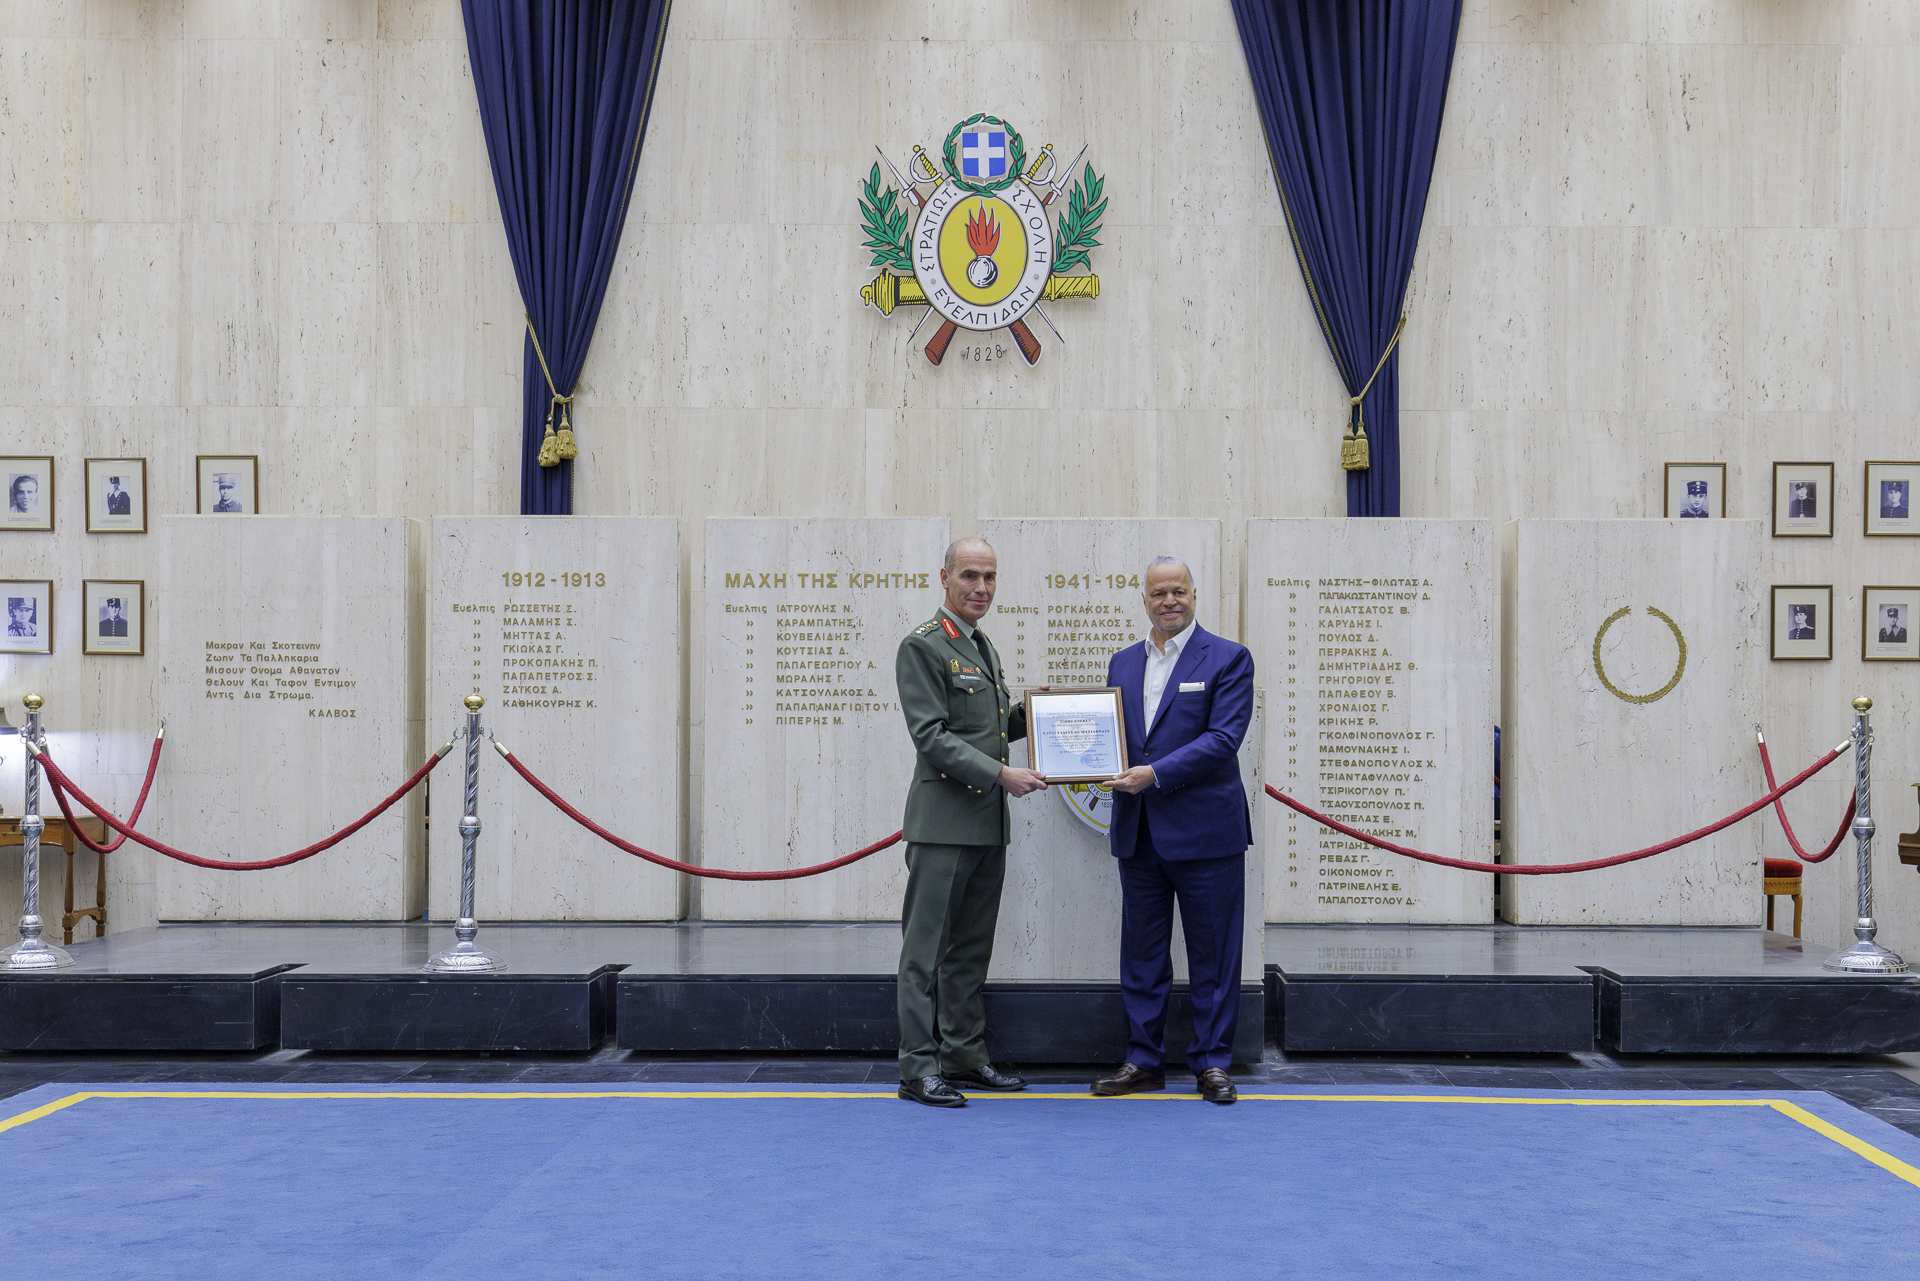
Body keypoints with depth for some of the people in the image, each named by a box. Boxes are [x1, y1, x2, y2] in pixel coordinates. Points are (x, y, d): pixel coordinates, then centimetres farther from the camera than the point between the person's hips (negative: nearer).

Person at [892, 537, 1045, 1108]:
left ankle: (965, 1056, 21)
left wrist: (1026, 713, 7)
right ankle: (919, 1069, 1)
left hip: (988, 824, 8)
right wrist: (1002, 774, -21)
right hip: (944, 823, -8)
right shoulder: (922, 646, -9)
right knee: (927, 950, -3)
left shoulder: (983, 648, 18)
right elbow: (932, 737, -16)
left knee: (971, 949, 13)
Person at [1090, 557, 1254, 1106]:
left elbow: (1222, 738, -13)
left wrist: (1155, 774, -19)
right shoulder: (1123, 663, 14)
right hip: (1138, 833, 5)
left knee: (1212, 953, 3)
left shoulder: (1228, 659, -3)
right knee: (1141, 953, 10)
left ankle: (1212, 1061, 14)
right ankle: (1143, 1060, 20)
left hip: (1205, 831, -5)